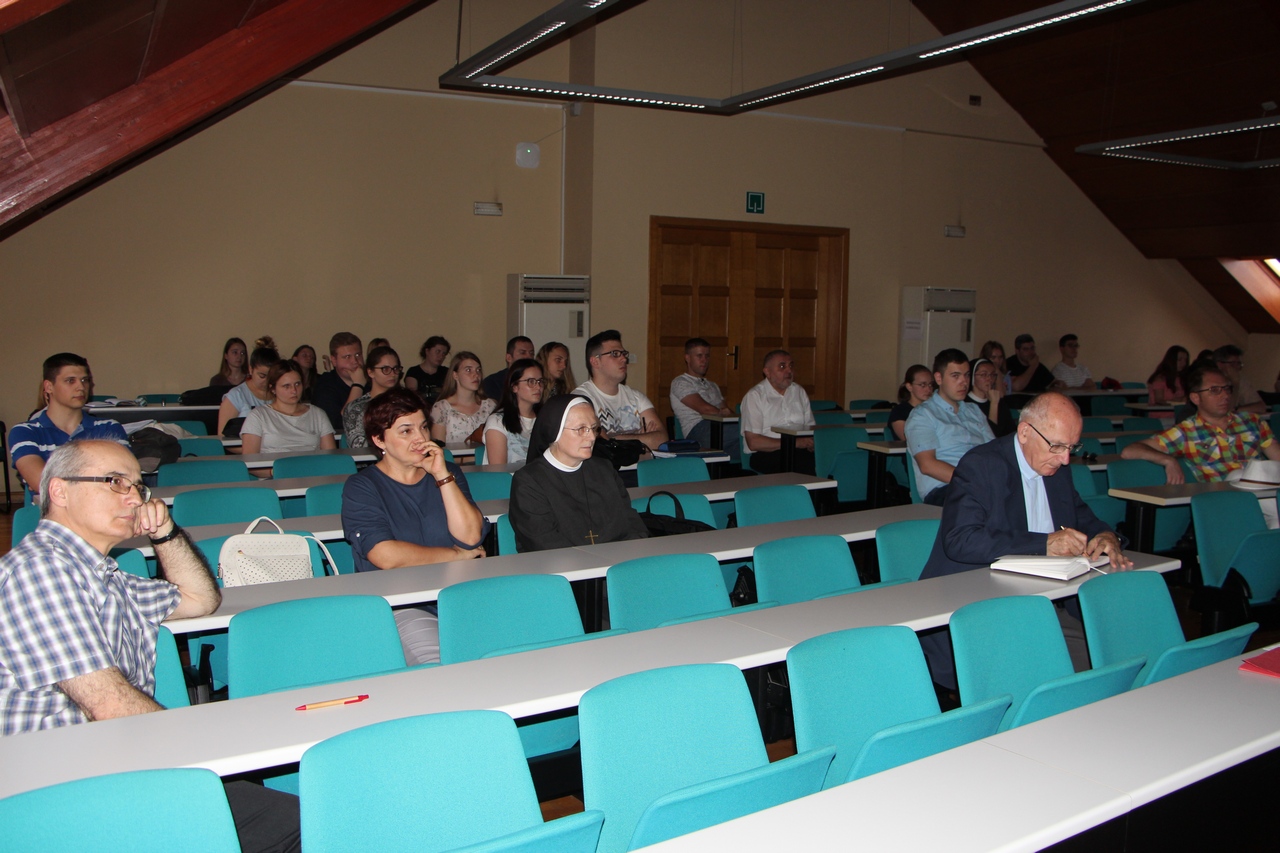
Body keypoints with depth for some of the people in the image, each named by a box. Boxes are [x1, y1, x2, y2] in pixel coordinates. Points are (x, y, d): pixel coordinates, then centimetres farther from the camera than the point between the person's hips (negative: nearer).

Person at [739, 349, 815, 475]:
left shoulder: (799, 392, 19)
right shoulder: (754, 396, -2)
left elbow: (810, 427, 19)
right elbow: (753, 442, -10)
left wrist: (811, 443, -7)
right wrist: (794, 443, -15)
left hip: (799, 452, 6)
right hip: (765, 455, -6)